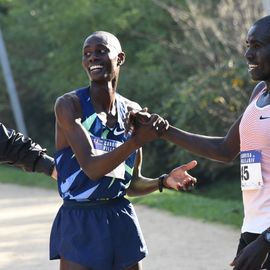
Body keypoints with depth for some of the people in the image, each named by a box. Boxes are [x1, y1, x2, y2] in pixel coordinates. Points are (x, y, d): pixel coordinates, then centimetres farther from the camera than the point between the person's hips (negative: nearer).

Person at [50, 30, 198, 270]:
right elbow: (91, 168, -21)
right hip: (80, 224, -5)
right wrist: (137, 141, -30)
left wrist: (163, 182, -4)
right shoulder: (69, 104, -10)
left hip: (121, 221, 5)